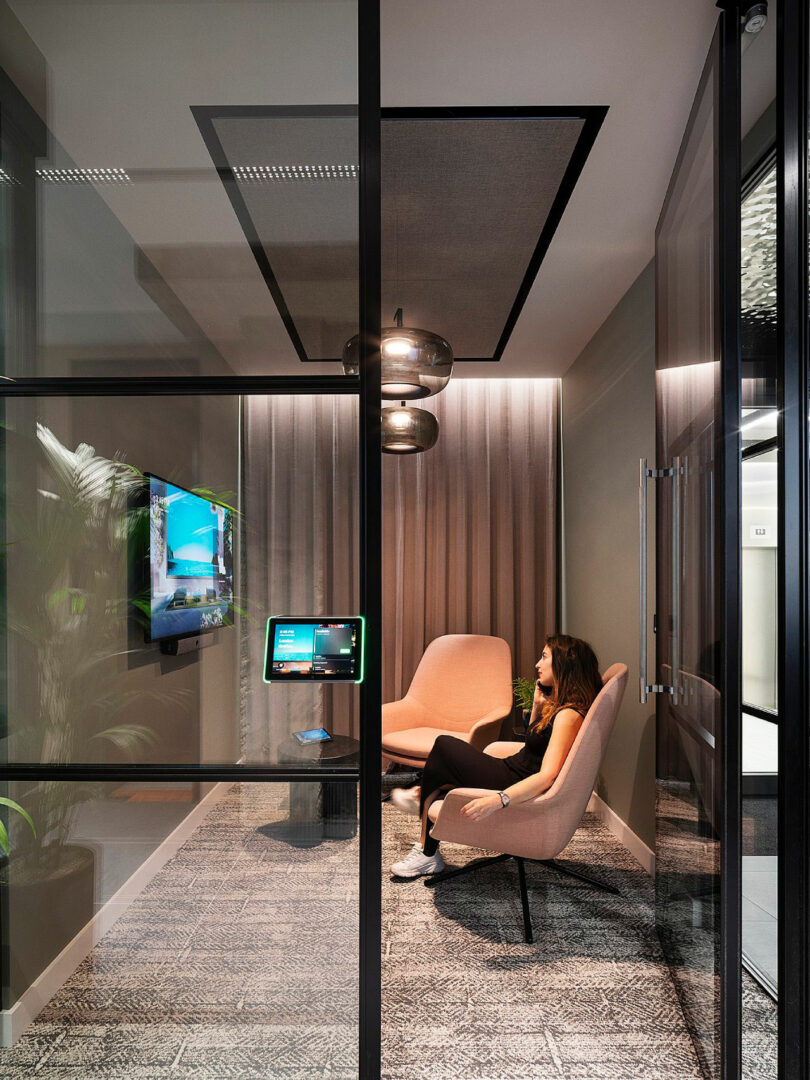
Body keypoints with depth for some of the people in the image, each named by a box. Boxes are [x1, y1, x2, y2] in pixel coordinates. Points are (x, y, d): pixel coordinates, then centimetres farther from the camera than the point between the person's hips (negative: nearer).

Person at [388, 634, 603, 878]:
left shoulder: (569, 714, -22)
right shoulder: (559, 705, 6)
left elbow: (547, 776, -32)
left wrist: (498, 800, -40)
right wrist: (537, 706, 7)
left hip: (517, 789, -9)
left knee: (445, 748, -1)